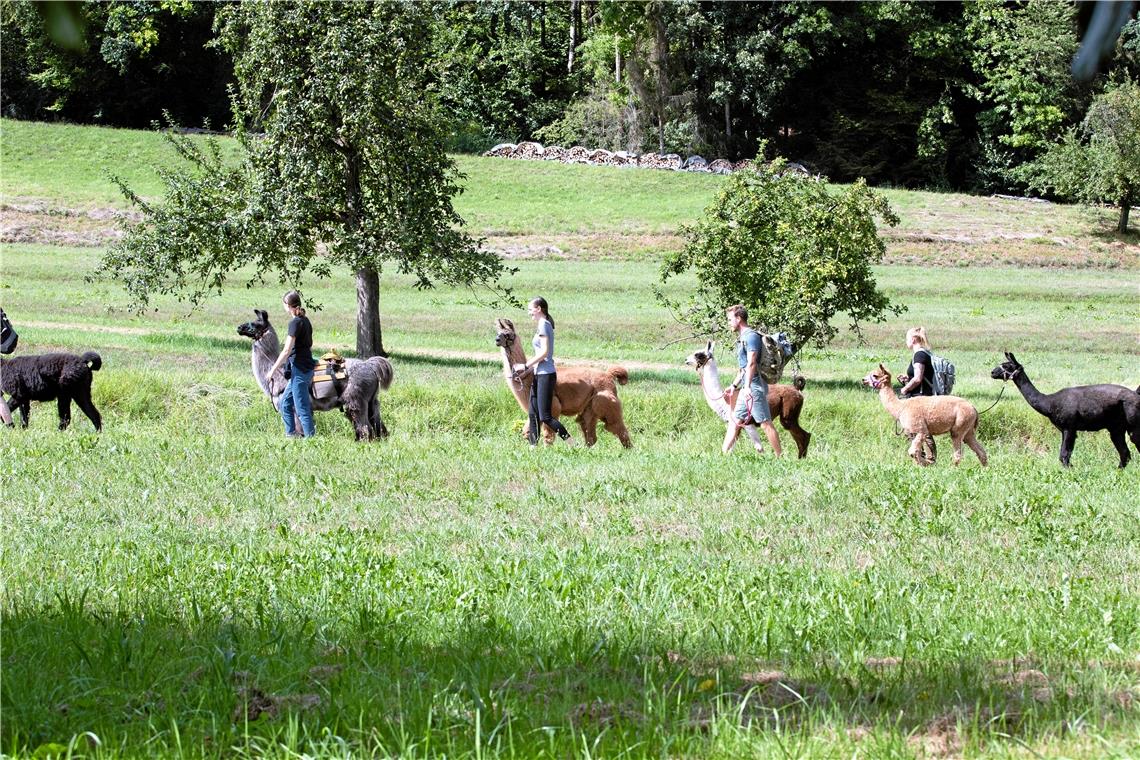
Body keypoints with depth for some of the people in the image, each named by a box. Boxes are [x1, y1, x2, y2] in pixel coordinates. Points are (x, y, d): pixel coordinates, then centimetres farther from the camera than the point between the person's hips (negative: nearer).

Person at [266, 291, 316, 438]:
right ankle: (291, 434, 19)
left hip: (300, 370, -9)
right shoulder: (305, 321, 11)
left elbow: (287, 350, -18)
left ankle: (310, 436, -3)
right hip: (307, 368, 9)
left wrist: (273, 369, -13)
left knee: (302, 408, -5)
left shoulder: (295, 323, -15)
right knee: (285, 403, 16)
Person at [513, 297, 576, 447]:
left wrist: (525, 366, -13)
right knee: (534, 415, 9)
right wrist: (526, 371, 13)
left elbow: (544, 352, -19)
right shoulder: (544, 324, 18)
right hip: (540, 375, 10)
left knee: (545, 416, -11)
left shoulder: (543, 325, -11)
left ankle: (572, 445, -11)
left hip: (545, 374, -10)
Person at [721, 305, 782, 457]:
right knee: (735, 421, 9)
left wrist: (747, 386, -31)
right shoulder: (741, 338, 19)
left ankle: (779, 457, -2)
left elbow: (751, 363, -23)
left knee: (765, 423, -6)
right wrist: (734, 386, 29)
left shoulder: (751, 336, -12)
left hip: (754, 386, -10)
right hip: (747, 388, 10)